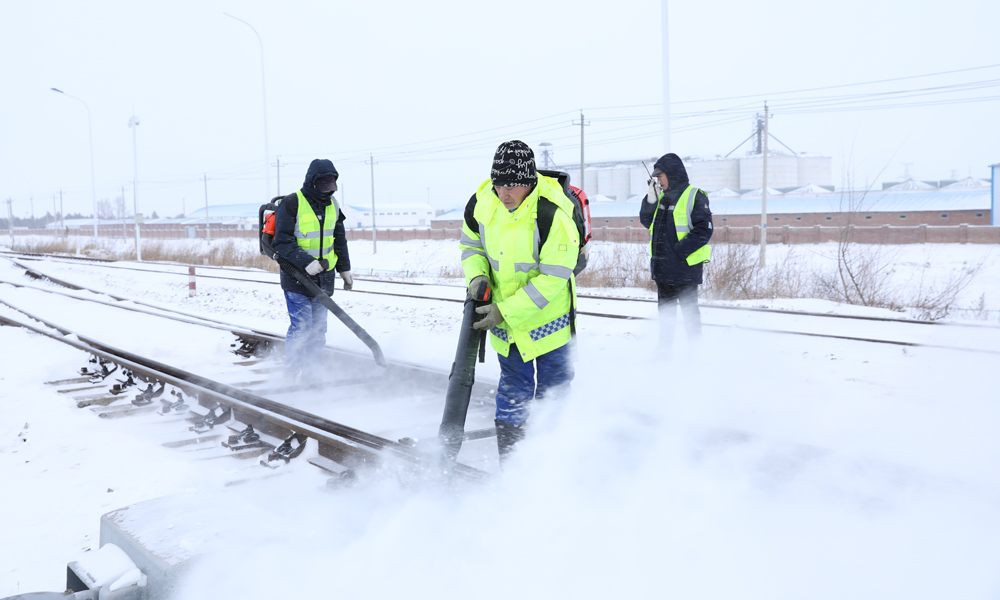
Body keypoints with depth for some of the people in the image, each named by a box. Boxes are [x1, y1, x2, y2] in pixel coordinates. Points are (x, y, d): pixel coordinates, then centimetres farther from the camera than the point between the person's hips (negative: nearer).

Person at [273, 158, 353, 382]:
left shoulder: (333, 204, 9)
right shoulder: (291, 204, -12)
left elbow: (339, 239, 20)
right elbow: (282, 242, -16)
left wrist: (344, 268, 20)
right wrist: (306, 262, -26)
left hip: (324, 277, 6)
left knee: (319, 329, 7)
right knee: (301, 326, -10)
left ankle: (311, 374, 17)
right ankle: (292, 374, 3)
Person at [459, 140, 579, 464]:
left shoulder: (553, 216, -27)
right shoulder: (482, 201, -10)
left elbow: (552, 279, -25)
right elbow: (470, 244, 8)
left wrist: (506, 312, -25)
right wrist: (477, 276, -12)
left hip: (548, 313, -4)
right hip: (502, 313, 4)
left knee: (553, 390, 6)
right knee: (513, 387, 12)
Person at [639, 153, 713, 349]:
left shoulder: (695, 197, -10)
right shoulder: (662, 197, 12)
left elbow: (704, 230, -17)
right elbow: (646, 222, 11)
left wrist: (679, 250, -20)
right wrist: (651, 200, -5)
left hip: (685, 267, -7)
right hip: (662, 268, 7)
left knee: (689, 310, 3)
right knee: (665, 311, 16)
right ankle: (664, 349, 26)